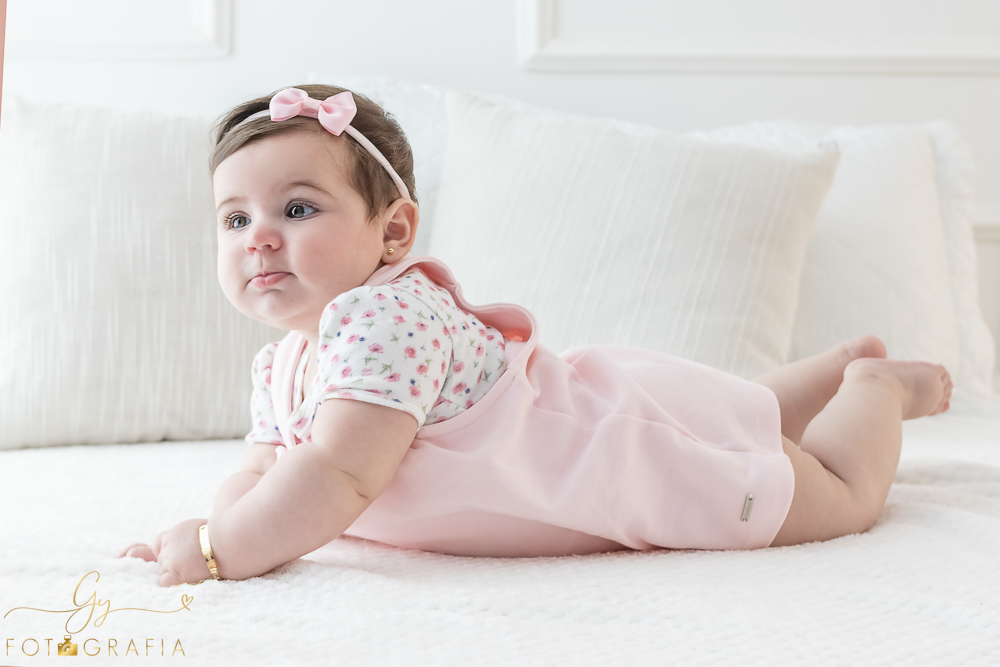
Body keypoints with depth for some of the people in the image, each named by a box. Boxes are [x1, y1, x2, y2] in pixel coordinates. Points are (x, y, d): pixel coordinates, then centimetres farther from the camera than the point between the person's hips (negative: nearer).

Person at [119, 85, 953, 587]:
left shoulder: (383, 318, -37)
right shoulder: (281, 366, -7)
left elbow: (338, 477, -45)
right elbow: (264, 471, -1)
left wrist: (218, 550, -38)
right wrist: (237, 518, -23)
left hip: (652, 450, -8)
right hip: (597, 399, 8)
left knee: (846, 498, 12)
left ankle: (877, 386, 34)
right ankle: (851, 359, 51)